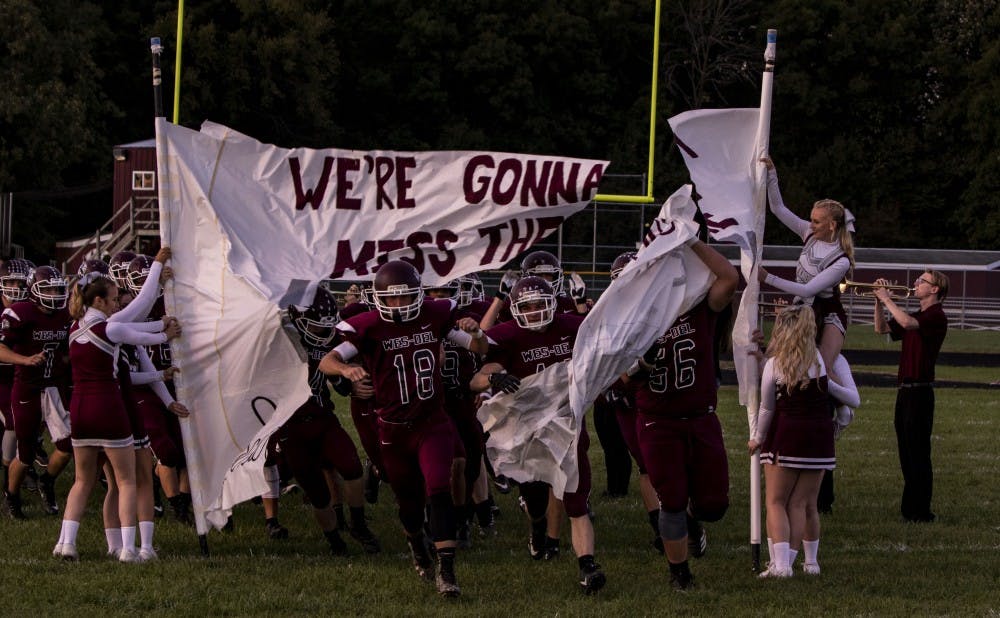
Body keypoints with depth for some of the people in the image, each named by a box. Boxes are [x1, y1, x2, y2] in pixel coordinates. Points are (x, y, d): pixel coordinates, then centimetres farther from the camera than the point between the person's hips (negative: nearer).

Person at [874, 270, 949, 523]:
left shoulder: (936, 317, -11)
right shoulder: (917, 316, 18)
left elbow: (906, 323, -28)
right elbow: (882, 329, 20)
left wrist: (887, 299, -18)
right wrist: (879, 301, 8)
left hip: (919, 391, -9)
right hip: (905, 390, 9)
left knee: (918, 453, -8)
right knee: (907, 453, 13)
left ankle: (921, 511, -6)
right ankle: (909, 508, 19)